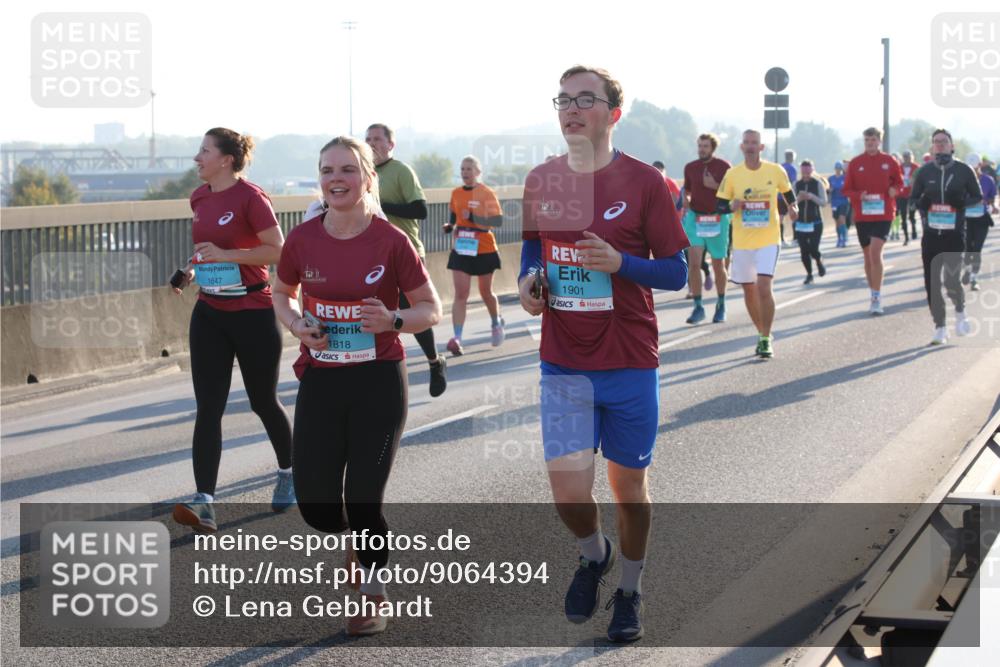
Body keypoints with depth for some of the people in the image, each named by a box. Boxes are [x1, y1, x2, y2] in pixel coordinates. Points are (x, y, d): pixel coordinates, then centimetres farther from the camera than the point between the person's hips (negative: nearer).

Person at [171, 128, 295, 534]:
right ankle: (204, 504, -12)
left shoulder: (250, 198, -15)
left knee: (263, 402, 11)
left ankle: (289, 474, 37)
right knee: (208, 408, -5)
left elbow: (277, 252, -17)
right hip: (209, 313, 6)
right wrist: (192, 270, 5)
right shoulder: (199, 198, 7)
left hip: (253, 314, -6)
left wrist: (225, 254, -23)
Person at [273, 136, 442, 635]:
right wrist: (297, 326, -5)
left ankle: (372, 596, 22)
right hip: (320, 382, 3)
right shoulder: (302, 239, -3)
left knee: (364, 501, -2)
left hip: (379, 383, -3)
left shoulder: (391, 241, -10)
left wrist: (393, 320, -21)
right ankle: (358, 538, 37)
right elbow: (282, 294, 15)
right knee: (316, 507, 1)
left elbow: (431, 309, -1)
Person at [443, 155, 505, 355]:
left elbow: (498, 220, -18)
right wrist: (449, 226, -2)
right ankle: (457, 338, -17)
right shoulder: (456, 193, 4)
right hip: (461, 250, 3)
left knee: (486, 292, 14)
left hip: (484, 250, -3)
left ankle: (496, 323, 43)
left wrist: (474, 218, -28)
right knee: (460, 294, -10)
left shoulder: (486, 193, -10)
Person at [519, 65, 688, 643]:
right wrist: (530, 278, -3)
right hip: (563, 365, 2)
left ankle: (630, 590, 35)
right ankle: (595, 556, 28)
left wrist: (619, 262, -23)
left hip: (630, 366, -2)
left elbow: (677, 272, -5)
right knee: (569, 495, -7)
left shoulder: (643, 182, -8)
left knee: (629, 488, 10)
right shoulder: (541, 181, 3)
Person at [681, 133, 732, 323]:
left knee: (718, 265, 8)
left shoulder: (724, 167, -2)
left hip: (718, 219, -1)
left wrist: (715, 186, -17)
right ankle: (698, 306, -7)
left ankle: (721, 305, 26)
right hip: (695, 218, 2)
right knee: (693, 262, -12)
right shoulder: (690, 167, 6)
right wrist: (686, 202, -2)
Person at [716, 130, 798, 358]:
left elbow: (787, 192, 17)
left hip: (768, 239, -2)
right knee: (749, 290, 9)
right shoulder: (732, 174, -1)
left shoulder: (775, 171, -1)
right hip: (742, 242, 2)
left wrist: (792, 207, -1)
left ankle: (766, 338, -7)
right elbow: (719, 205, 4)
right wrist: (732, 206, -17)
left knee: (764, 286, -16)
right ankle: (762, 333, 28)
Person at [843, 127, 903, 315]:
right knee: (868, 255, 10)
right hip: (862, 215, 3)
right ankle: (874, 296, 23)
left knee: (875, 252, -16)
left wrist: (894, 190, -9)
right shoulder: (855, 163, 3)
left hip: (883, 214, -3)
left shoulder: (888, 161, 1)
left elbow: (899, 182, 13)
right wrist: (859, 195, -15)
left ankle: (877, 298, -14)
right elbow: (847, 190, 5)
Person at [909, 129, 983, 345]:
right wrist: (921, 203, -6)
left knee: (952, 280, -13)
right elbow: (913, 197, 16)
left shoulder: (964, 170, 1)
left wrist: (962, 201, -12)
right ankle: (940, 328, 12)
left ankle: (960, 311, 18)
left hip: (955, 233, -3)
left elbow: (978, 197, 8)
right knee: (932, 283, 1)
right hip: (931, 234, 3)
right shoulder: (925, 171, 8)